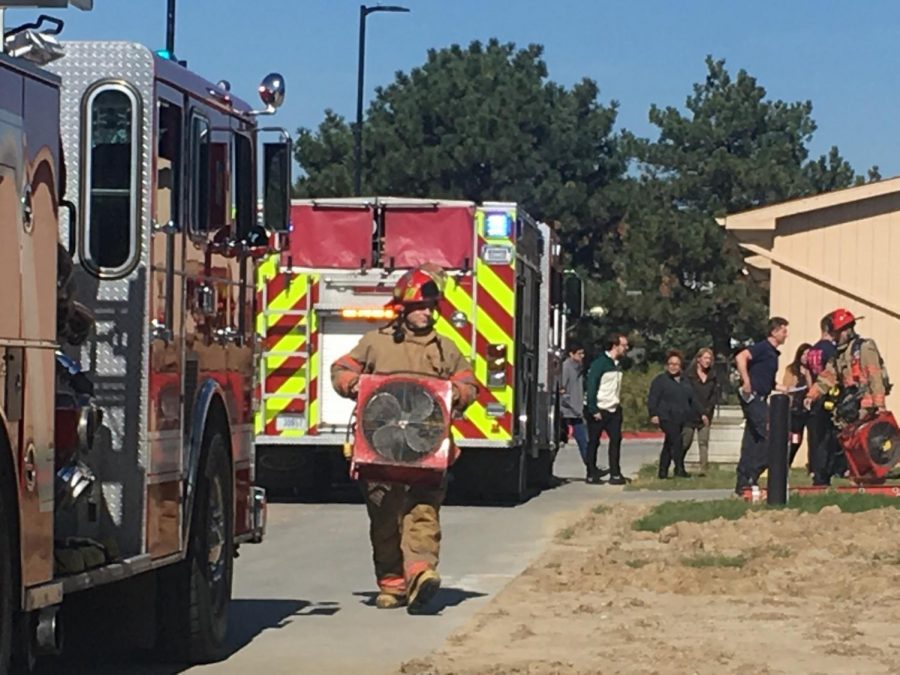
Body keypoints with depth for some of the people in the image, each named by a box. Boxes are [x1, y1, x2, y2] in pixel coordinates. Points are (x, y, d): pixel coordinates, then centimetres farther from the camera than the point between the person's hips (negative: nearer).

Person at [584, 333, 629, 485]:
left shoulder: (618, 364, 10)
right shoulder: (600, 363, -14)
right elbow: (591, 386, -16)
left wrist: (618, 404, 10)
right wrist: (593, 410, -19)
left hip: (613, 410, 7)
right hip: (597, 410, -7)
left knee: (616, 439, -2)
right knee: (593, 442, 2)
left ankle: (615, 474, 0)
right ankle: (591, 474, 9)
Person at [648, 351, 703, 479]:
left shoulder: (684, 381, 21)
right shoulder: (660, 380, 2)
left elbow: (692, 400, 26)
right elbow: (652, 399, -6)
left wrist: (701, 414, 20)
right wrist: (653, 414, -19)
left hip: (681, 419, 6)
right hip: (667, 417, -6)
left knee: (669, 444, 8)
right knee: (676, 441, -18)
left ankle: (663, 471, 12)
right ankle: (679, 469, -17)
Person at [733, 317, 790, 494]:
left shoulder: (773, 353, 19)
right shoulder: (762, 348, -9)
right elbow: (740, 358, -25)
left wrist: (781, 388, 17)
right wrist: (746, 383, -27)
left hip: (760, 399, 10)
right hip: (752, 397, -10)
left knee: (752, 442, 9)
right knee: (769, 435, -14)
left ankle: (743, 483, 11)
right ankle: (750, 477, -12)